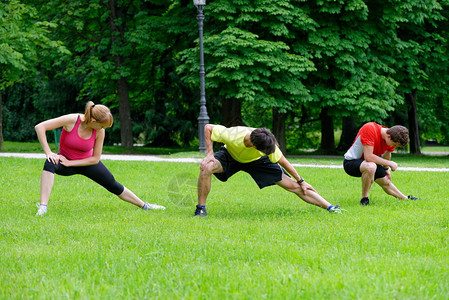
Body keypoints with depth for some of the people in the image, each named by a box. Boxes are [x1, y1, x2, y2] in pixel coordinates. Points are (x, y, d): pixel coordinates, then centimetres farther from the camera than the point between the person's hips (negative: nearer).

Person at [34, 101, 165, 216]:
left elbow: (95, 159, -11)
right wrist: (48, 152, -32)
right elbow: (39, 127, -29)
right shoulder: (72, 120, -29)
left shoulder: (100, 132, -18)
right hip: (65, 161, -3)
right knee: (50, 164, -37)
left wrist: (70, 163, -20)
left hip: (87, 162, 3)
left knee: (114, 186, 7)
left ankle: (144, 205, 27)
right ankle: (43, 207, -41)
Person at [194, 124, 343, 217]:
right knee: (206, 167, -34)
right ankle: (201, 209, -17)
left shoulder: (268, 144, -33)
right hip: (230, 155, -1)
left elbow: (282, 162, -14)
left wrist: (301, 181, -5)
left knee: (293, 185, -8)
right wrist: (210, 153, -28)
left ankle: (330, 207, 1)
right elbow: (208, 128, -24)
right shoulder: (231, 135, -42)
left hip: (256, 161, 1)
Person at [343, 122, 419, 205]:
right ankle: (364, 199, -21)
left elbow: (387, 154, 16)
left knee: (386, 183, 16)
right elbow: (368, 157, -37)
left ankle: (406, 199, 43)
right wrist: (390, 163, -28)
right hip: (351, 162, -8)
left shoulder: (392, 139, -9)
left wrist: (386, 169, 27)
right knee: (371, 167, -37)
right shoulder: (369, 129, -34)